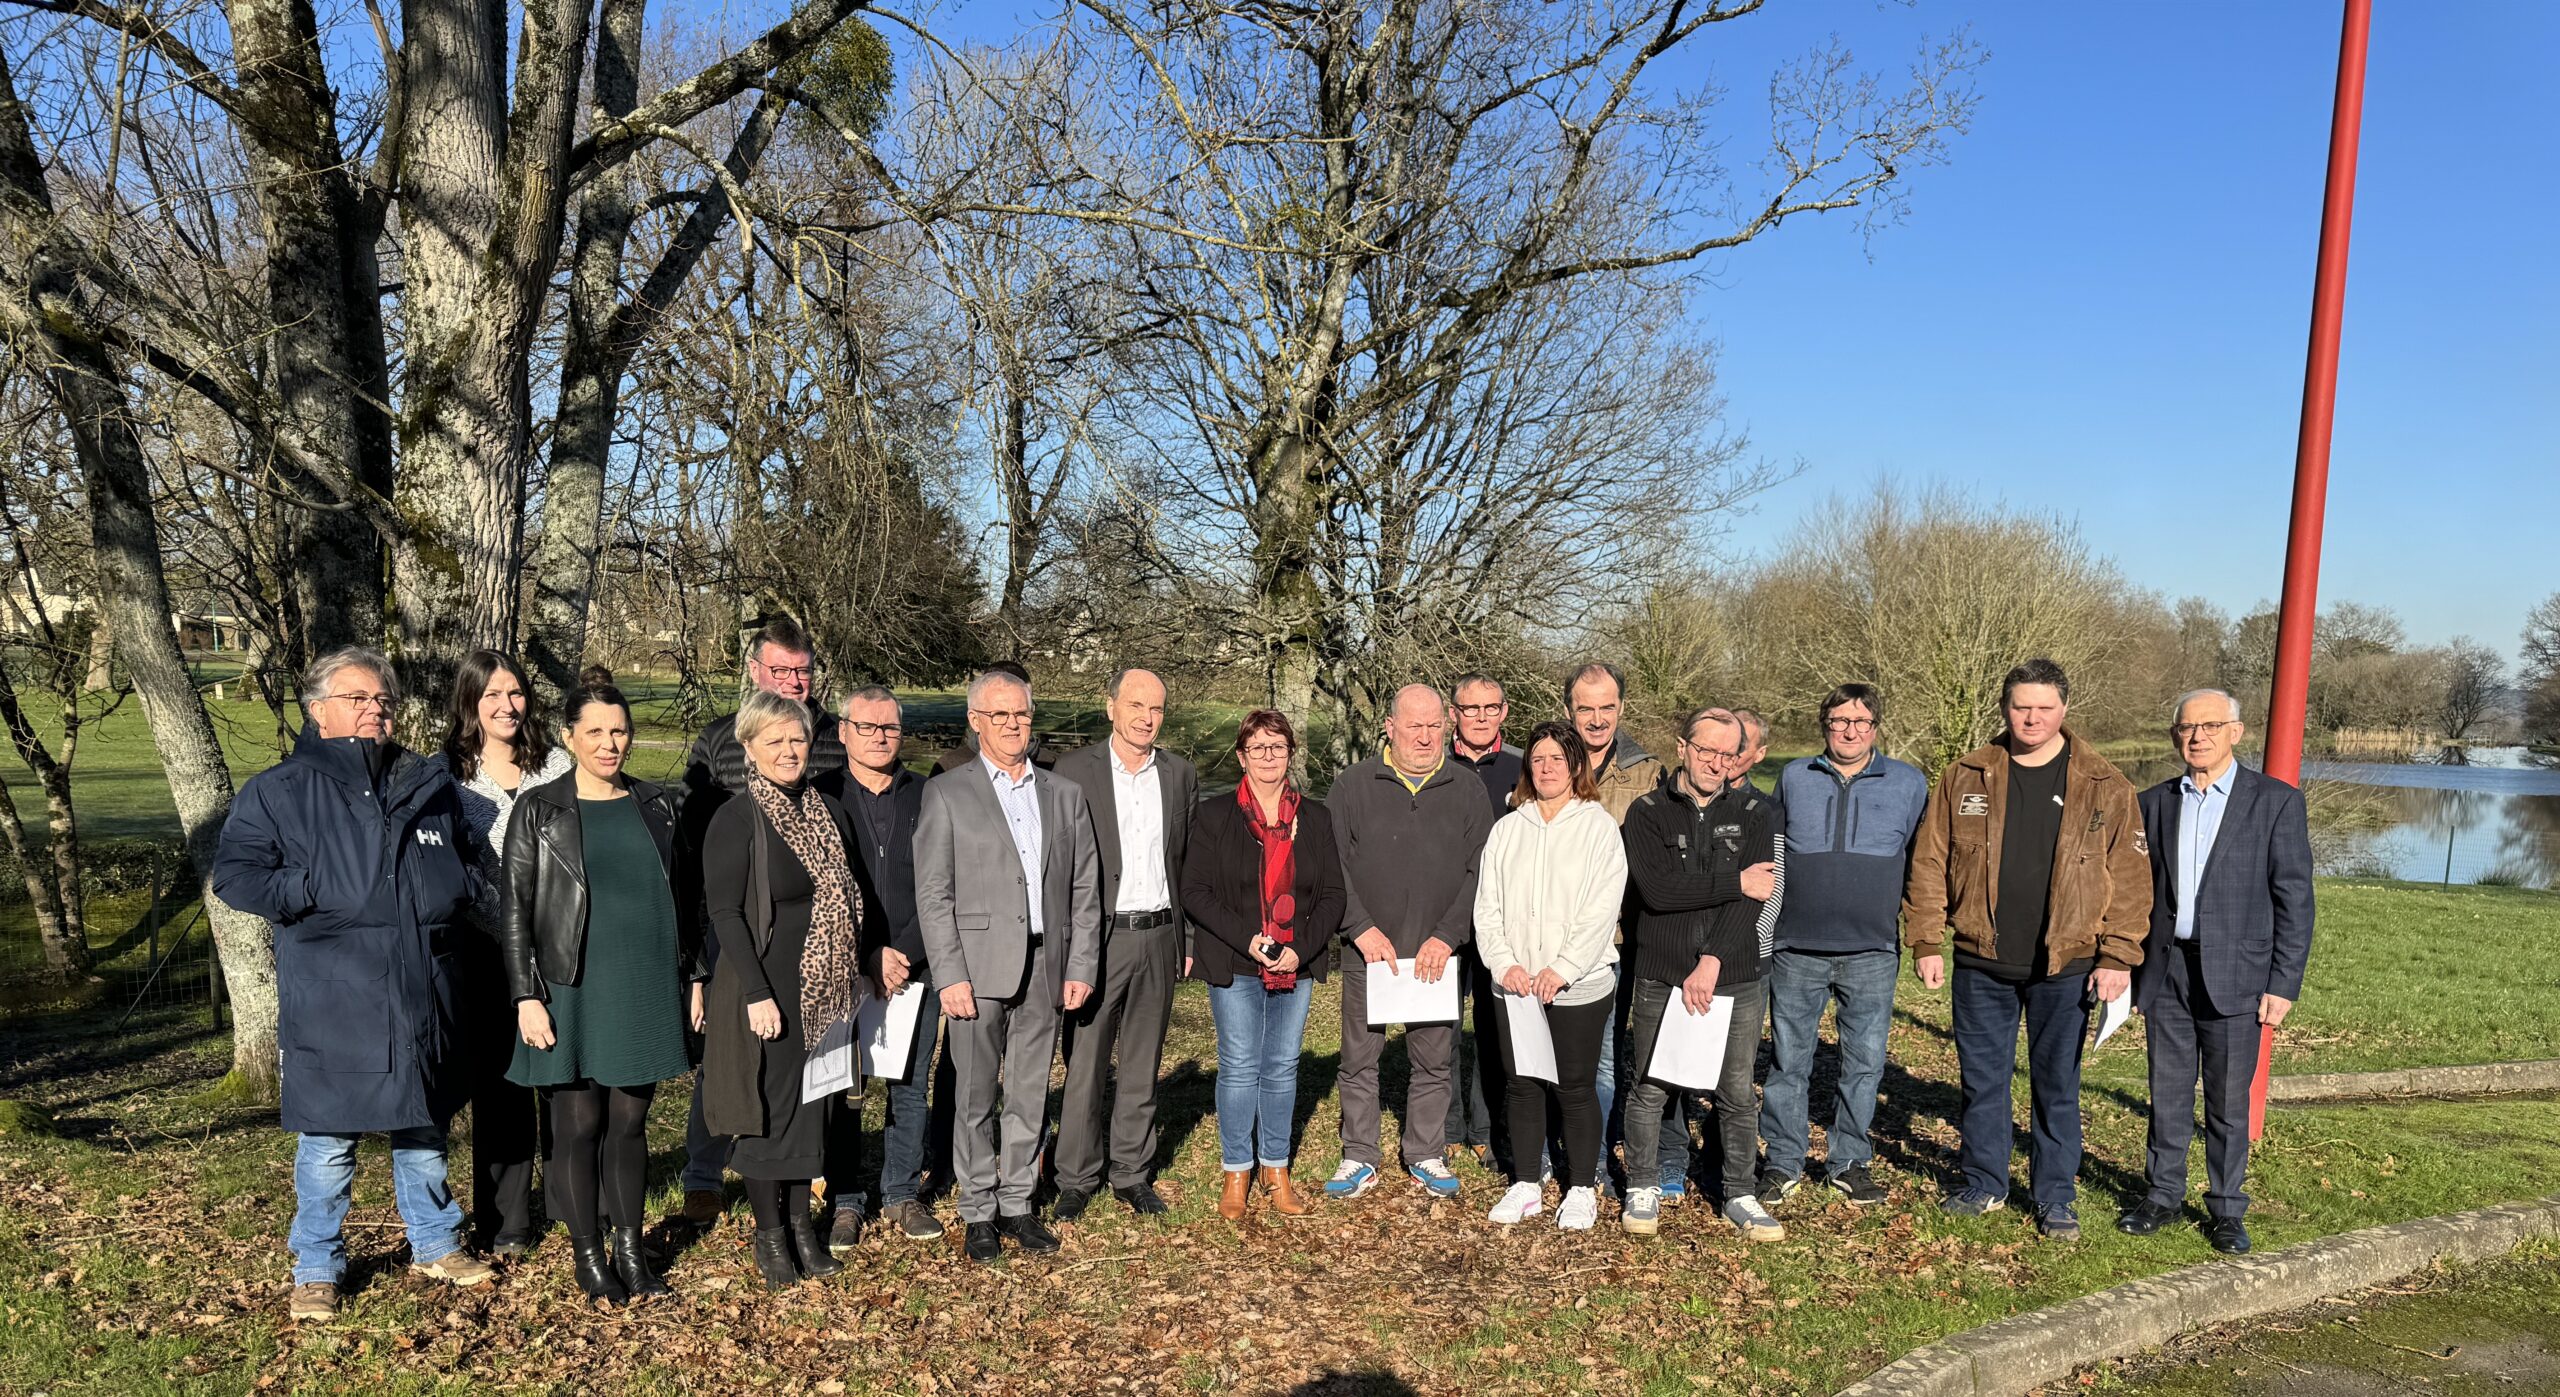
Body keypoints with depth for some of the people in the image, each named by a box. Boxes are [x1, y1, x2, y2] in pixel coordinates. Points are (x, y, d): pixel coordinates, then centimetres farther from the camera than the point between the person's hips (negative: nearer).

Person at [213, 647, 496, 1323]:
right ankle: (316, 1271, 20)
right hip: (329, 1001, -3)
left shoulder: (431, 784, 12)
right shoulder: (280, 790, 1)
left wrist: (457, 890, 3)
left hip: (422, 994, 4)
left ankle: (435, 1244, 32)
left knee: (424, 1129, 15)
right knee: (328, 1143, 2)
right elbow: (234, 873, -4)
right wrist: (315, 893, -16)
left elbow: (470, 866, 24)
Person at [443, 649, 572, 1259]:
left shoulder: (557, 766, 9)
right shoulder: (447, 773, 4)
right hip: (487, 950, -1)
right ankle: (503, 1225, 12)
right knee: (499, 1085, 2)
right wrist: (502, 927, -8)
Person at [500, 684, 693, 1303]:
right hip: (574, 991, -3)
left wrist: (688, 976, 10)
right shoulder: (538, 811, -2)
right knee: (580, 1125, 5)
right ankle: (588, 1255, 19)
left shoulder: (657, 808, 8)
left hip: (646, 989, 3)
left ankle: (631, 1248, 21)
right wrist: (527, 997, -9)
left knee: (631, 1122, 10)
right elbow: (517, 909, -4)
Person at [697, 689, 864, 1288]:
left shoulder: (828, 812, 8)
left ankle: (801, 1224, 24)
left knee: (812, 1102, 12)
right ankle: (769, 1232, 18)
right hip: (764, 986, -6)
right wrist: (758, 993, -18)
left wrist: (856, 972, 10)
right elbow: (725, 913, -13)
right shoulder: (736, 820, -10)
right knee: (767, 1105, 3)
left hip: (824, 985, 6)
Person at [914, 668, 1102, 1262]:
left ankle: (1017, 1205, 22)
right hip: (979, 966, -3)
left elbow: (1085, 890, 10)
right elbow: (933, 894, -3)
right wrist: (951, 976, -11)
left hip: (1046, 967, 3)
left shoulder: (1065, 795, 12)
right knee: (976, 1097, 4)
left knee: (1030, 1096, 10)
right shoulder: (946, 794, 1)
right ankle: (979, 1212, 17)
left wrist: (1081, 968, 2)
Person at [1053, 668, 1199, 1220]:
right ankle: (1076, 1179, 16)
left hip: (1158, 938, 3)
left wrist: (1189, 939, 8)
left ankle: (1132, 1174, 24)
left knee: (1142, 1065, 12)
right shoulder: (1075, 770, -4)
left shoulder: (1181, 775, 7)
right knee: (1084, 1065, 3)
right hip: (1097, 937, -3)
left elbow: (1190, 865, 11)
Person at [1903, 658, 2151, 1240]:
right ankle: (1983, 1185, 26)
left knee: (2057, 1084, 9)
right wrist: (1926, 941, -1)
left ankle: (2055, 1197, 23)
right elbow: (1930, 863, 3)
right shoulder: (1964, 778, 2)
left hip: (2066, 966, -1)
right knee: (1982, 1077, 11)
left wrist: (2117, 956, -5)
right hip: (1982, 962, 1)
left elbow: (2129, 878, 0)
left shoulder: (2105, 787, 0)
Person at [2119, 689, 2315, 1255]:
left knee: (2229, 1102, 6)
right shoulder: (2154, 803, 9)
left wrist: (2284, 984, -8)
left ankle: (2226, 1210, 19)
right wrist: (2130, 974, 8)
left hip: (2235, 975, -3)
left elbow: (2294, 899, -3)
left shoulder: (2276, 801, -1)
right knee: (2167, 1094, 10)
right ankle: (2164, 1196, 22)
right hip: (2166, 971, 3)